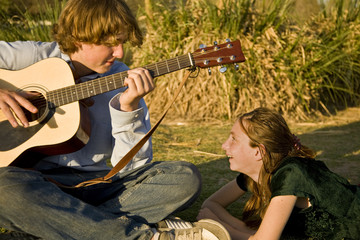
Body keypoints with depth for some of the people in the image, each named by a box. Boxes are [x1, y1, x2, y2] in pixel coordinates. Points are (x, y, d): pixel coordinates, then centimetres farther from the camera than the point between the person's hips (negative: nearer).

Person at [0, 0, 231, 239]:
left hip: (96, 183, 3)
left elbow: (133, 165, -1)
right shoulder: (36, 56, -1)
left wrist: (129, 107, -15)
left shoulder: (124, 80, 5)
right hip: (38, 181, -2)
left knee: (185, 177, -16)